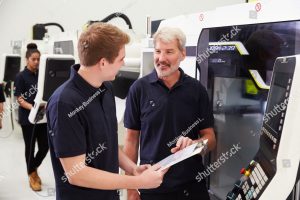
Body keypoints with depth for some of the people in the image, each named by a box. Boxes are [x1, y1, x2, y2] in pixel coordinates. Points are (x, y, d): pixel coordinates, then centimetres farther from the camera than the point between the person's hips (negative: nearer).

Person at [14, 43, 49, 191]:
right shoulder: (21, 76, -6)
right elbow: (19, 99, -10)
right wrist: (33, 108, -26)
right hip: (28, 118, -4)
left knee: (45, 146, 5)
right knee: (30, 147, 7)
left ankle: (34, 168, 32)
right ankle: (32, 175, 25)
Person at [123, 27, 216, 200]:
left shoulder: (197, 89, -2)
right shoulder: (139, 88, -6)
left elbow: (210, 139, 3)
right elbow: (132, 139, -1)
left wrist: (193, 144, -19)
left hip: (192, 185, 1)